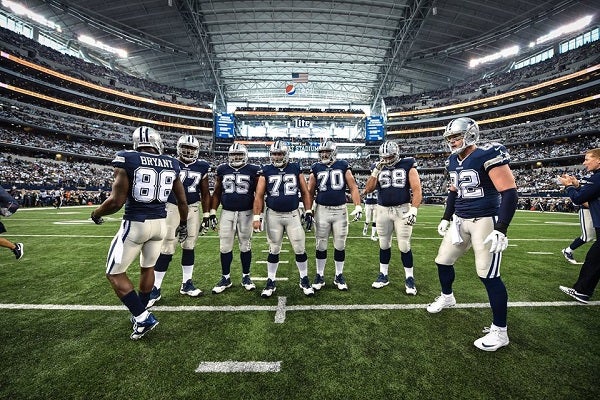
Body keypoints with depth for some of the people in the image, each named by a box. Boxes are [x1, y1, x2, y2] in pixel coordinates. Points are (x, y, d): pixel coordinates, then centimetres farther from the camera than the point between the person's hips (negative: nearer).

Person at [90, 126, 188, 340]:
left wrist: (96, 213, 9)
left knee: (115, 273, 12)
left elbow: (116, 201, -13)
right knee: (148, 267, 23)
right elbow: (182, 201, 6)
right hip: (160, 223, 5)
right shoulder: (171, 164, 2)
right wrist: (183, 224, 21)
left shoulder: (127, 160, -10)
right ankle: (141, 313, 39)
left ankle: (143, 318, 10)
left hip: (135, 224, -4)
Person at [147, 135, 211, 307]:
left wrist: (206, 215, 5)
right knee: (166, 249, 0)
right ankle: (155, 288, 16)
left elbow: (205, 193, 8)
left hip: (193, 209, 3)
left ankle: (186, 284, 25)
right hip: (173, 208, -3)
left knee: (189, 247, 11)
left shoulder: (202, 167, 4)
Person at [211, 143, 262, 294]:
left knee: (245, 246, 9)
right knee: (225, 247, 7)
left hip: (246, 213, -2)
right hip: (227, 213, 2)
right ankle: (225, 278, 24)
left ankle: (246, 277, 25)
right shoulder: (222, 170, 6)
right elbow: (216, 193, 10)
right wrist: (212, 212, 3)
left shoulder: (253, 170, -1)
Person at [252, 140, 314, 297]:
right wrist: (256, 217, -6)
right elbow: (259, 196, 0)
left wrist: (308, 211, 1)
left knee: (300, 249, 5)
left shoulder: (296, 169, 3)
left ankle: (304, 280, 25)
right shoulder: (266, 171, 1)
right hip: (273, 215, 0)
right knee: (274, 250, 11)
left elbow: (305, 192, 7)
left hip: (293, 215, 1)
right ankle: (271, 282, 27)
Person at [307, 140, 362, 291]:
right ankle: (320, 275, 23)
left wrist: (358, 206, -7)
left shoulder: (343, 166, 4)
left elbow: (353, 187, 2)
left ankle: (339, 276, 25)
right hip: (322, 210, 0)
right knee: (321, 245, 7)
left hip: (340, 210, 0)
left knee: (340, 245, 8)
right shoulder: (316, 168, 6)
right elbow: (310, 191, 8)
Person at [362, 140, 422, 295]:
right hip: (383, 210, 3)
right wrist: (376, 171, -10)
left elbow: (417, 190, -7)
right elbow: (368, 189, -1)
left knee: (404, 246, 0)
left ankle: (409, 278, 18)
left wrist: (413, 210, -17)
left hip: (402, 210, -3)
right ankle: (383, 275, 25)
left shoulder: (408, 166, -1)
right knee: (384, 244, 11)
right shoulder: (379, 168, 8)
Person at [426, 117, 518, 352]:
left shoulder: (487, 155, -15)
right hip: (461, 220, 8)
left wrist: (501, 230, -24)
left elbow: (509, 193, -18)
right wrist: (446, 218, 20)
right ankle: (447, 297, 40)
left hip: (486, 221, -7)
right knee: (443, 261, 13)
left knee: (489, 275, -3)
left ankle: (499, 332, 15)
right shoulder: (453, 161, 9)